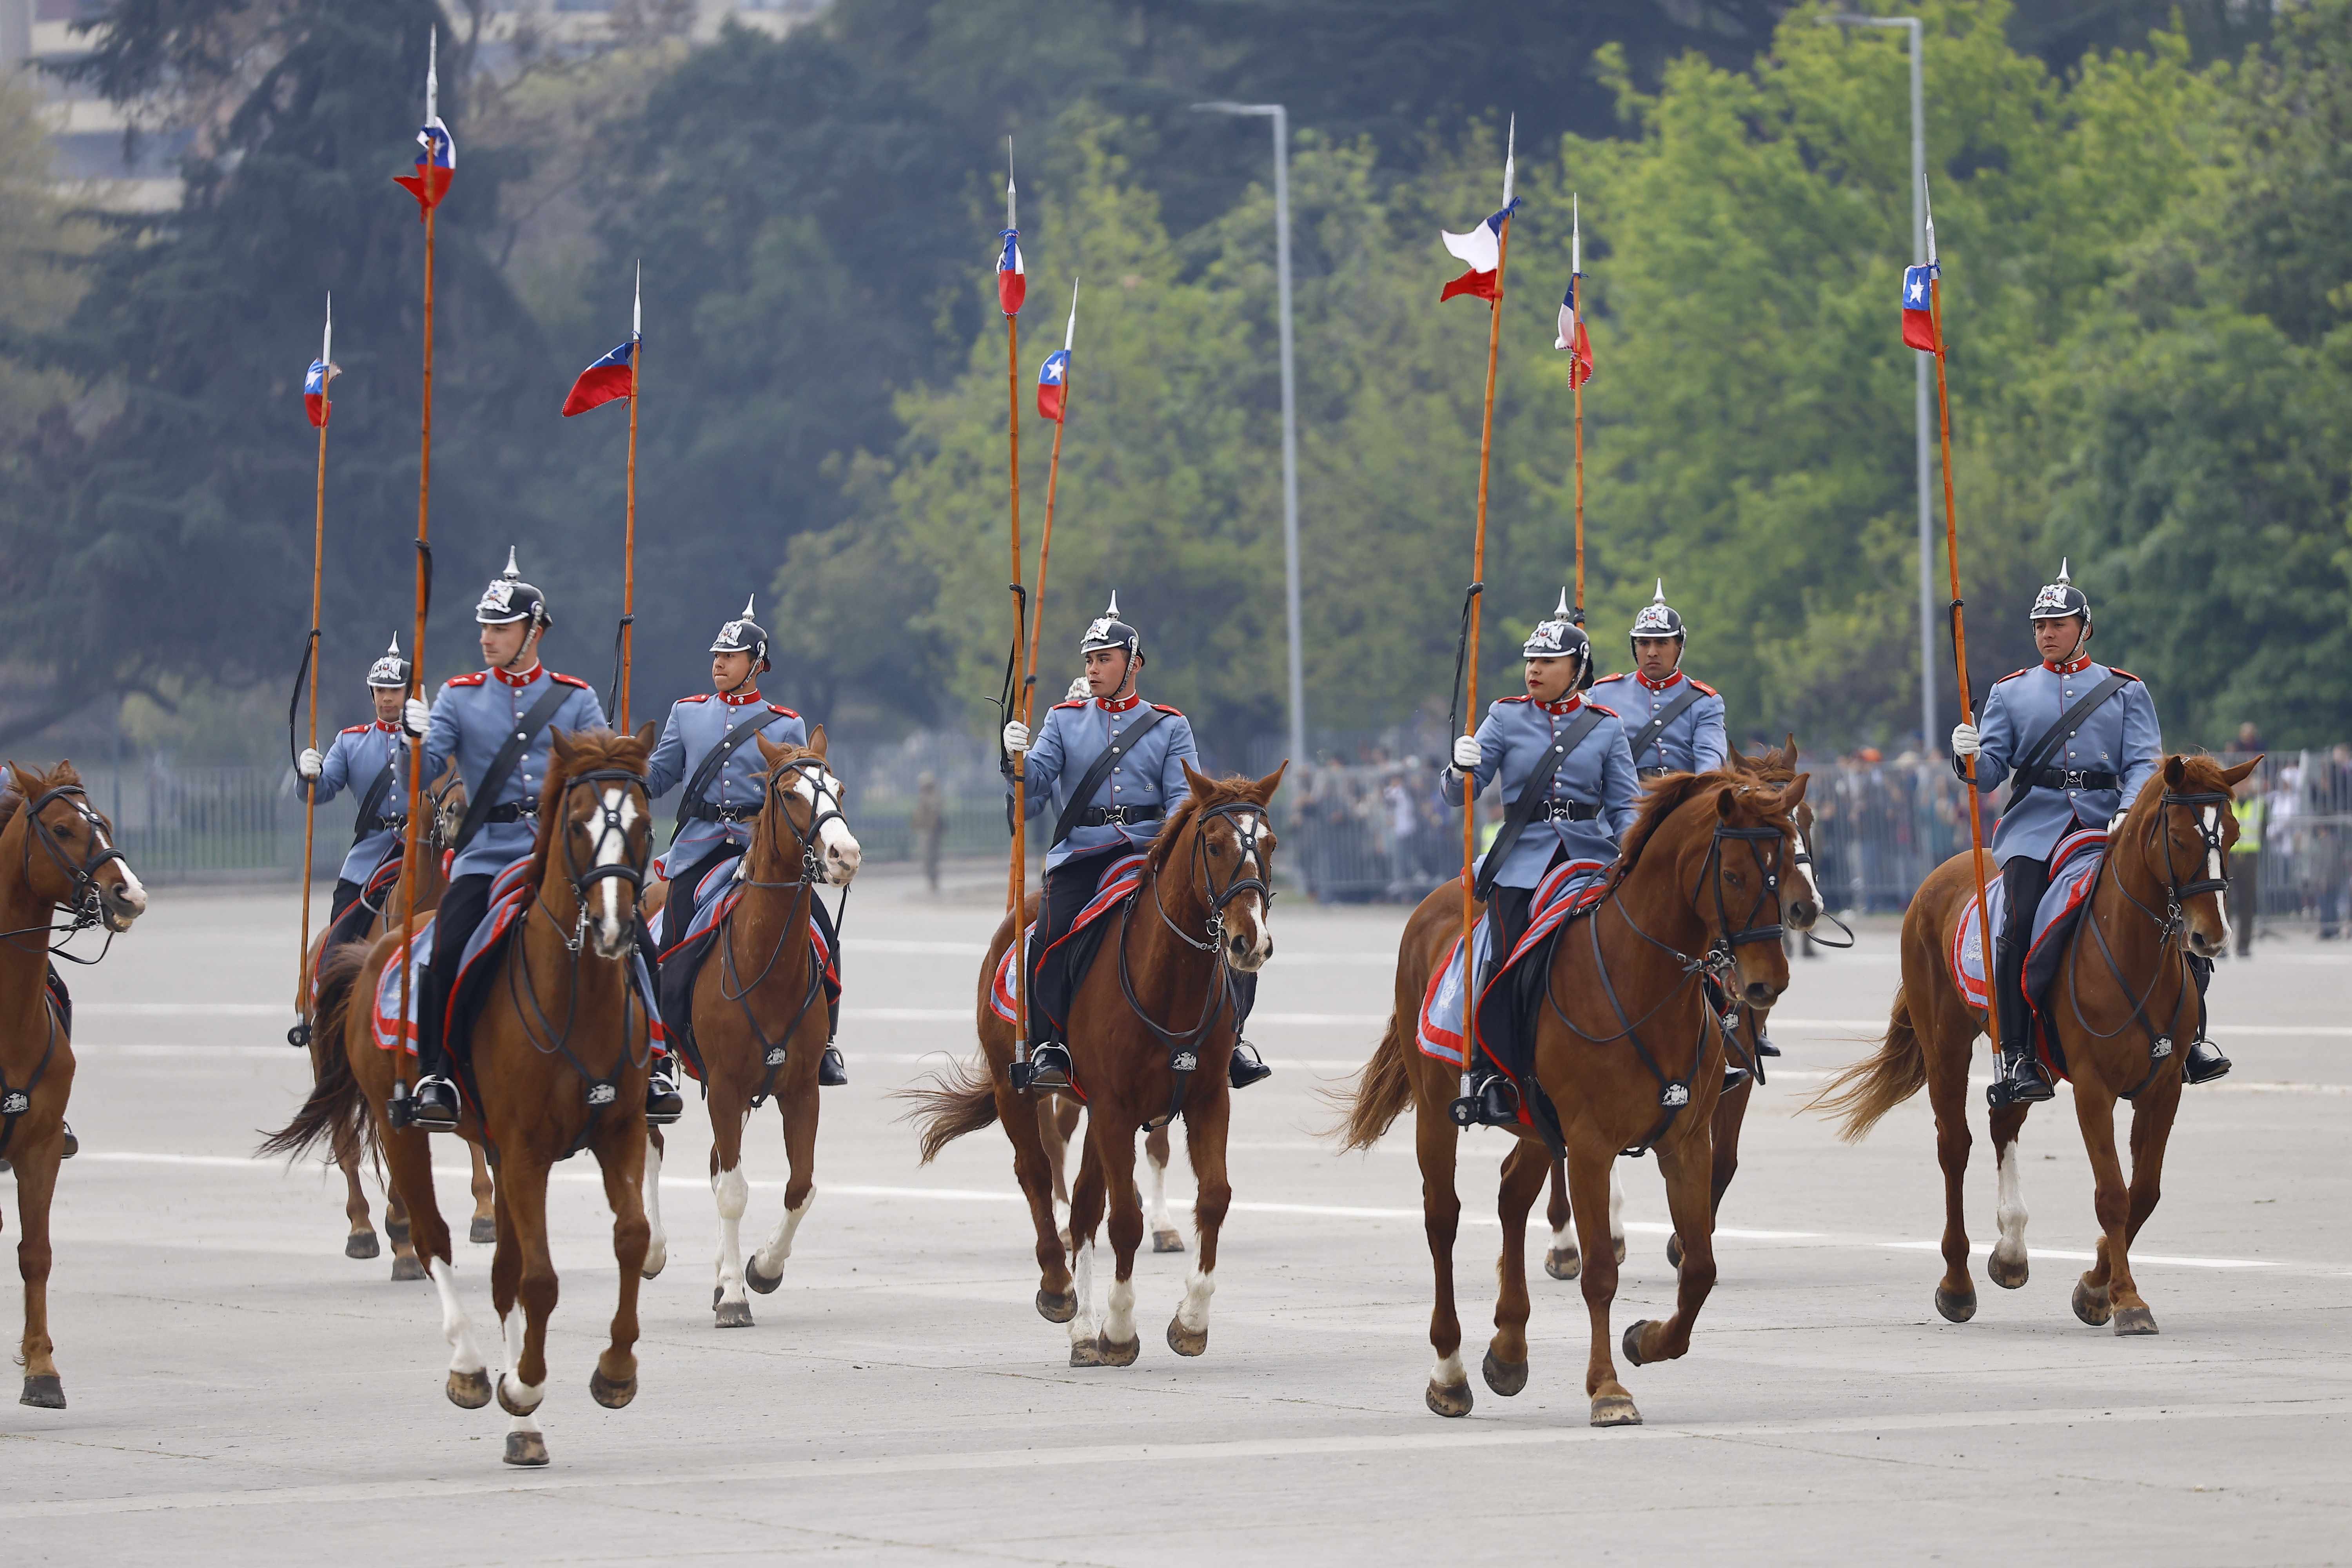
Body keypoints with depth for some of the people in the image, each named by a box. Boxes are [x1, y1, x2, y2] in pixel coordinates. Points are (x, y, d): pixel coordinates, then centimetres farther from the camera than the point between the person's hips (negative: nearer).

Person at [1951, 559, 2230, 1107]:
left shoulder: (2126, 690, 13)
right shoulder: (2010, 692, 16)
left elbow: (2144, 762, 1)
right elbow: (1992, 768, 8)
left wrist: (2131, 812, -19)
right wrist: (1969, 757, -16)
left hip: (2111, 823, 0)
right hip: (2036, 825, 0)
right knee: (2021, 923, -24)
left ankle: (2191, 1037, -2)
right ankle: (2016, 1057, -21)